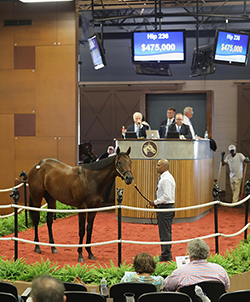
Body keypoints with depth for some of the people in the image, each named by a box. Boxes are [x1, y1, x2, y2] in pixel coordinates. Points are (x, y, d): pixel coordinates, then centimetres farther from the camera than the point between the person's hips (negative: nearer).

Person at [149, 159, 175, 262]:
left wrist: (155, 202, -16)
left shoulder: (166, 179, -19)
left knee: (165, 232, -4)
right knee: (166, 232, 16)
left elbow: (167, 196, -25)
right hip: (165, 207, 11)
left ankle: (166, 255, 1)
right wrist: (157, 202, 12)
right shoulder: (165, 177, 14)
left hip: (165, 208, -11)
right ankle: (167, 254, 24)